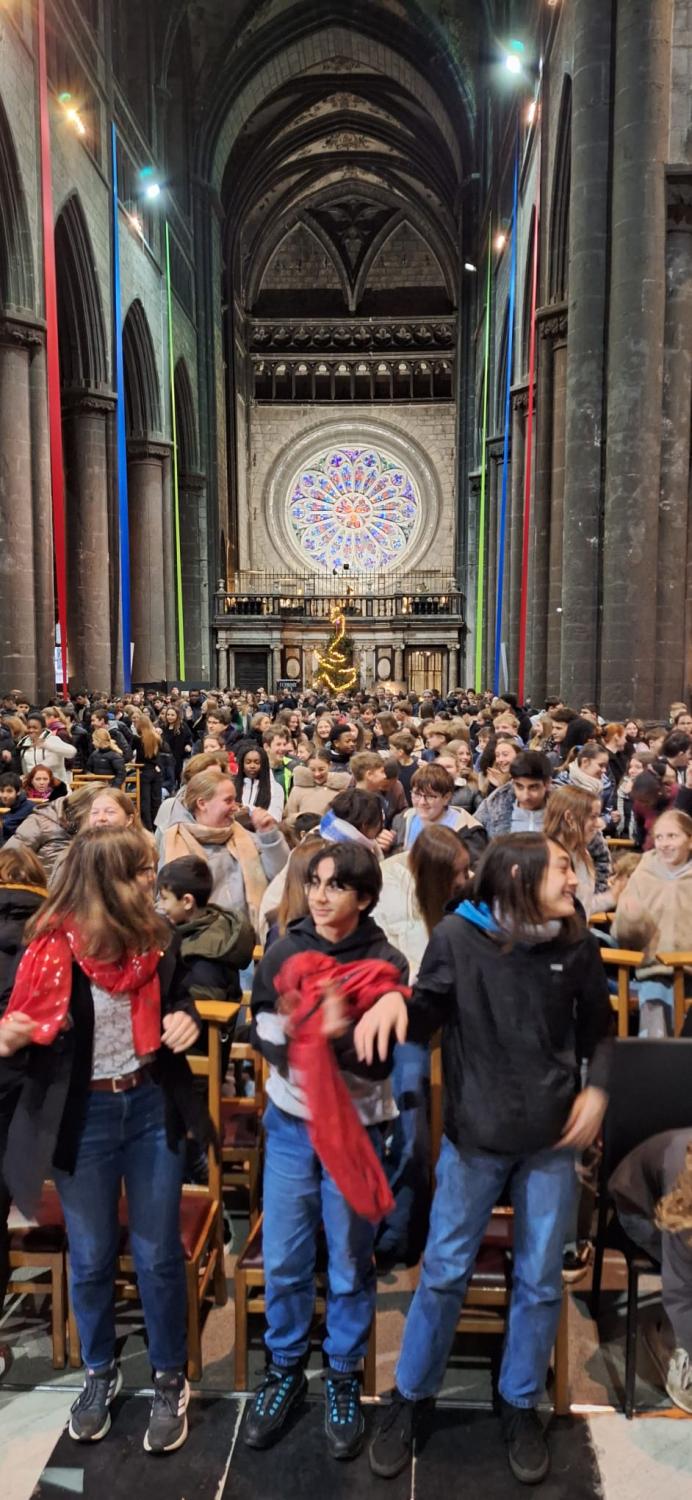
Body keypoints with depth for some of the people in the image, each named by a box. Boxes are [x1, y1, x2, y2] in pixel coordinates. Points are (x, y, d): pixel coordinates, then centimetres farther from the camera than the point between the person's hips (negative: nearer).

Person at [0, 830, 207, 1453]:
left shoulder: (156, 937, -6)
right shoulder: (52, 945, -17)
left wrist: (186, 1019, -10)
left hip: (152, 1106, 2)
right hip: (82, 1114, -2)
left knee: (158, 1254, 12)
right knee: (91, 1258, 17)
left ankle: (170, 1379, 33)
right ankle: (100, 1372, 42)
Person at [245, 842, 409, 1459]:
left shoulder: (387, 963, -12)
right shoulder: (285, 951, -5)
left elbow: (381, 1062, -14)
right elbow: (260, 1030, -3)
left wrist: (341, 1035, -32)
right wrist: (294, 1039, -22)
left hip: (355, 1128, -2)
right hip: (290, 1123, 2)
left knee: (350, 1263, 12)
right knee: (283, 1260, 12)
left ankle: (345, 1379, 34)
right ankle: (284, 1369, 35)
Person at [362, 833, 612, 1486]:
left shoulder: (577, 944, -5)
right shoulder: (459, 934, -13)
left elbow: (598, 1029, 7)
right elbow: (430, 1015, -1)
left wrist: (596, 1089, -7)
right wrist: (393, 998, -22)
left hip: (552, 1139, 2)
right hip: (474, 1135, -2)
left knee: (540, 1281, 16)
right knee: (444, 1272, 11)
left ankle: (520, 1405, 40)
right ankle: (408, 1397, 34)